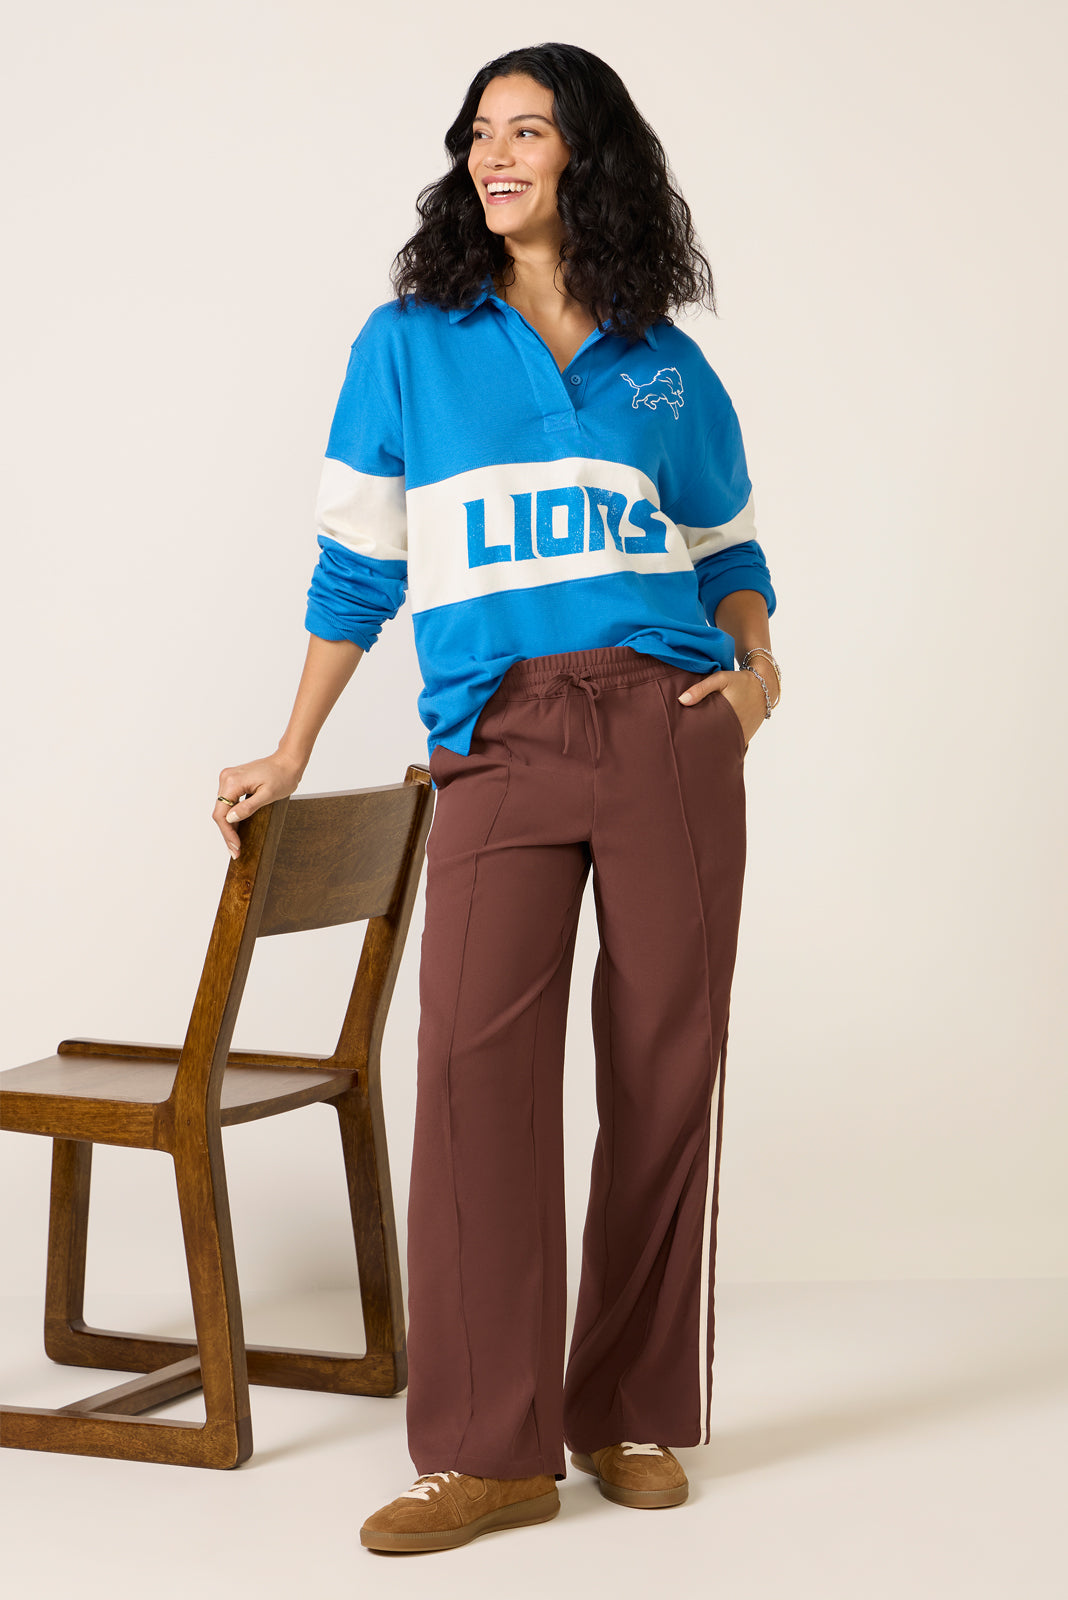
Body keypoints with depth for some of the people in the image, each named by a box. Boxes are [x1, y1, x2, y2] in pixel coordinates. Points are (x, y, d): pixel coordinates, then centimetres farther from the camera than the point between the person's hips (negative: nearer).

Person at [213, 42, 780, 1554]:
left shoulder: (667, 366, 15)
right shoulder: (411, 346, 12)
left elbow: (730, 547, 24)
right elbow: (355, 566, 13)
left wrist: (760, 666, 5)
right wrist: (289, 756, 12)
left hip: (669, 730, 1)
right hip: (500, 745, -1)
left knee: (666, 1060, -1)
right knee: (478, 1052, -16)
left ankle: (631, 1415, 12)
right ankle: (491, 1447, -9)